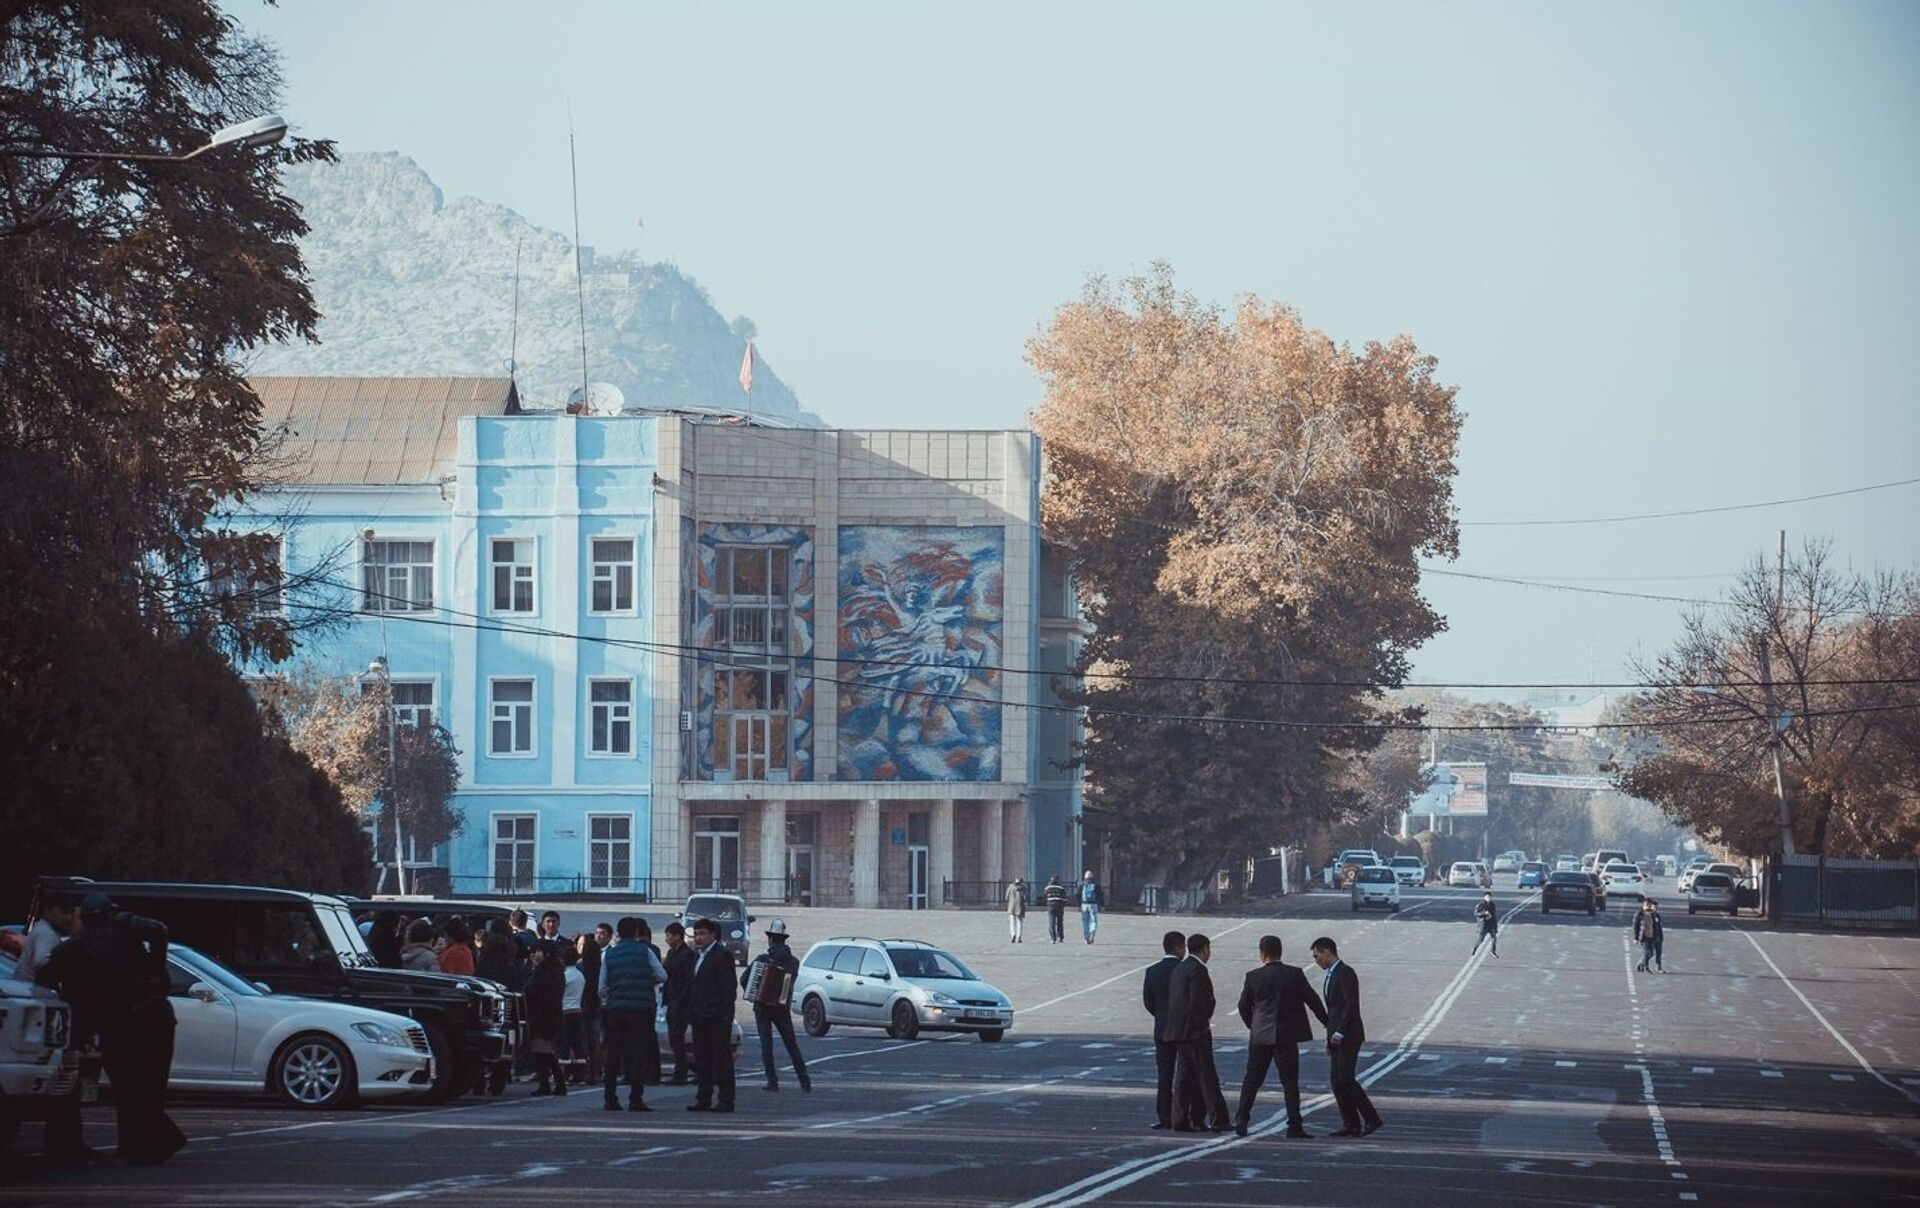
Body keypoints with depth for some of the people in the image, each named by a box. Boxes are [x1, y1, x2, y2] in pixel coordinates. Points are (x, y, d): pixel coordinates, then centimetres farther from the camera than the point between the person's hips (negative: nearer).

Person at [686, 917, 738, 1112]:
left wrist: (725, 1014, -19)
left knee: (722, 1059, -5)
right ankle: (703, 1099, 11)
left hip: (717, 1017, -9)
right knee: (701, 1060, 8)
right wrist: (690, 1012, 13)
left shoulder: (722, 955, -9)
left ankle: (725, 1101, -3)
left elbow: (729, 987, -13)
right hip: (699, 1016, 9)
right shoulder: (697, 955, 17)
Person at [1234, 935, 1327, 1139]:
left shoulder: (1254, 977, -3)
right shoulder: (1294, 974, -6)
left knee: (1252, 1079, 11)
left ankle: (1241, 1120, 7)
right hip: (1286, 1036, -1)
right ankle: (1294, 1126, -2)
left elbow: (1244, 1006, 5)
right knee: (1290, 1081, 2)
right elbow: (1312, 999, 0)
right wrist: (1327, 1022, 14)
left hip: (1260, 1037, 1)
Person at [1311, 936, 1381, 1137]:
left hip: (1349, 1036, -10)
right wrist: (1330, 1038, 19)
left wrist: (1339, 1033, -21)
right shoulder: (1330, 976, 18)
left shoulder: (1345, 973, -11)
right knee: (1337, 1081, 4)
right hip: (1337, 1036, 10)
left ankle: (1371, 1119, -8)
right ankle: (1351, 1125, 4)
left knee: (1345, 1079, -14)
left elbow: (1351, 1005, -19)